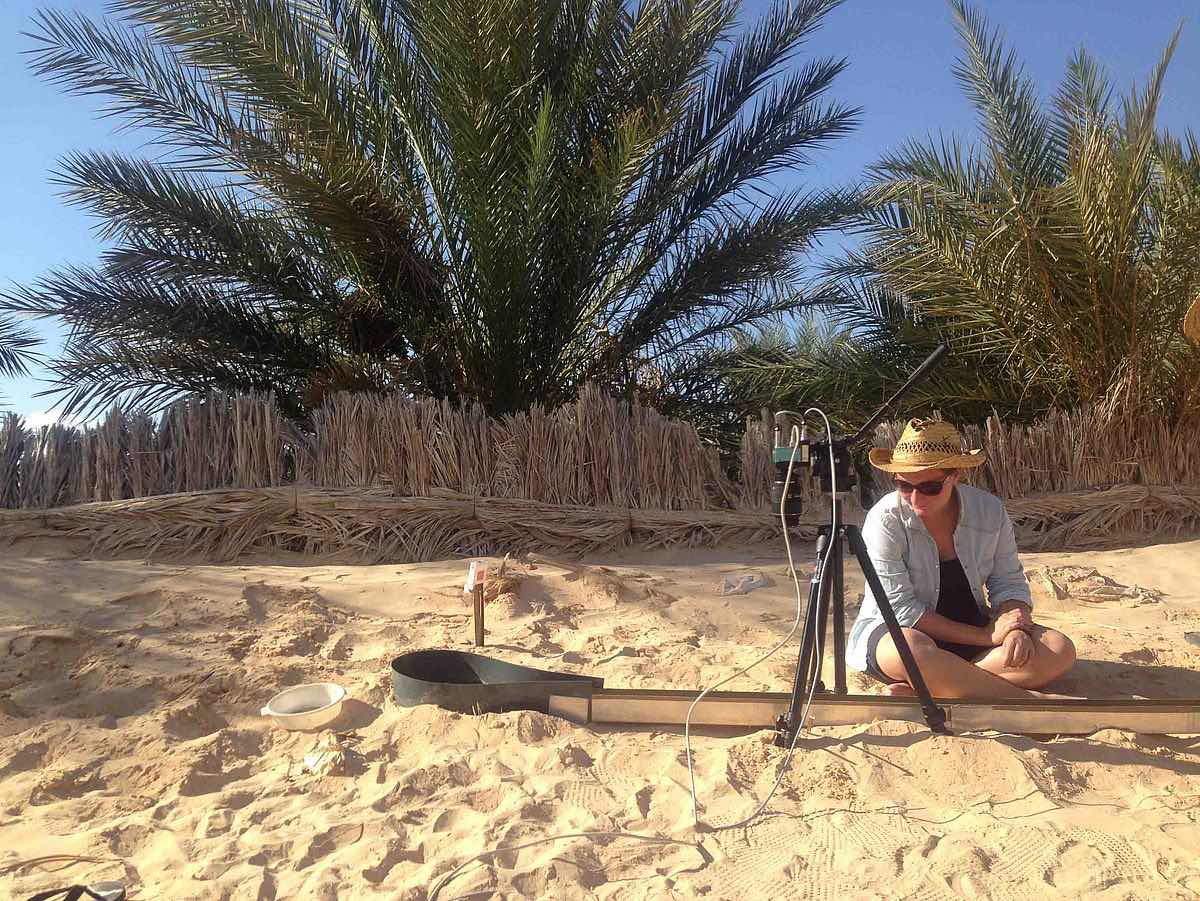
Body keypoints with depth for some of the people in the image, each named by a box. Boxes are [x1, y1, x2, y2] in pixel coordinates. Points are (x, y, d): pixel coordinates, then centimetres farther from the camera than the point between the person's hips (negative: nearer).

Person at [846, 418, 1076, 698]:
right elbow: (902, 609, -20)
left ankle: (922, 690, -27)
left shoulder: (990, 510, -6)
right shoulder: (886, 520, -19)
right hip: (891, 630, -5)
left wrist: (1015, 628, -19)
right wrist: (985, 636, -21)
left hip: (970, 627, 6)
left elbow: (1009, 582, 4)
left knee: (1059, 650, -17)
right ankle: (1031, 701, -25)